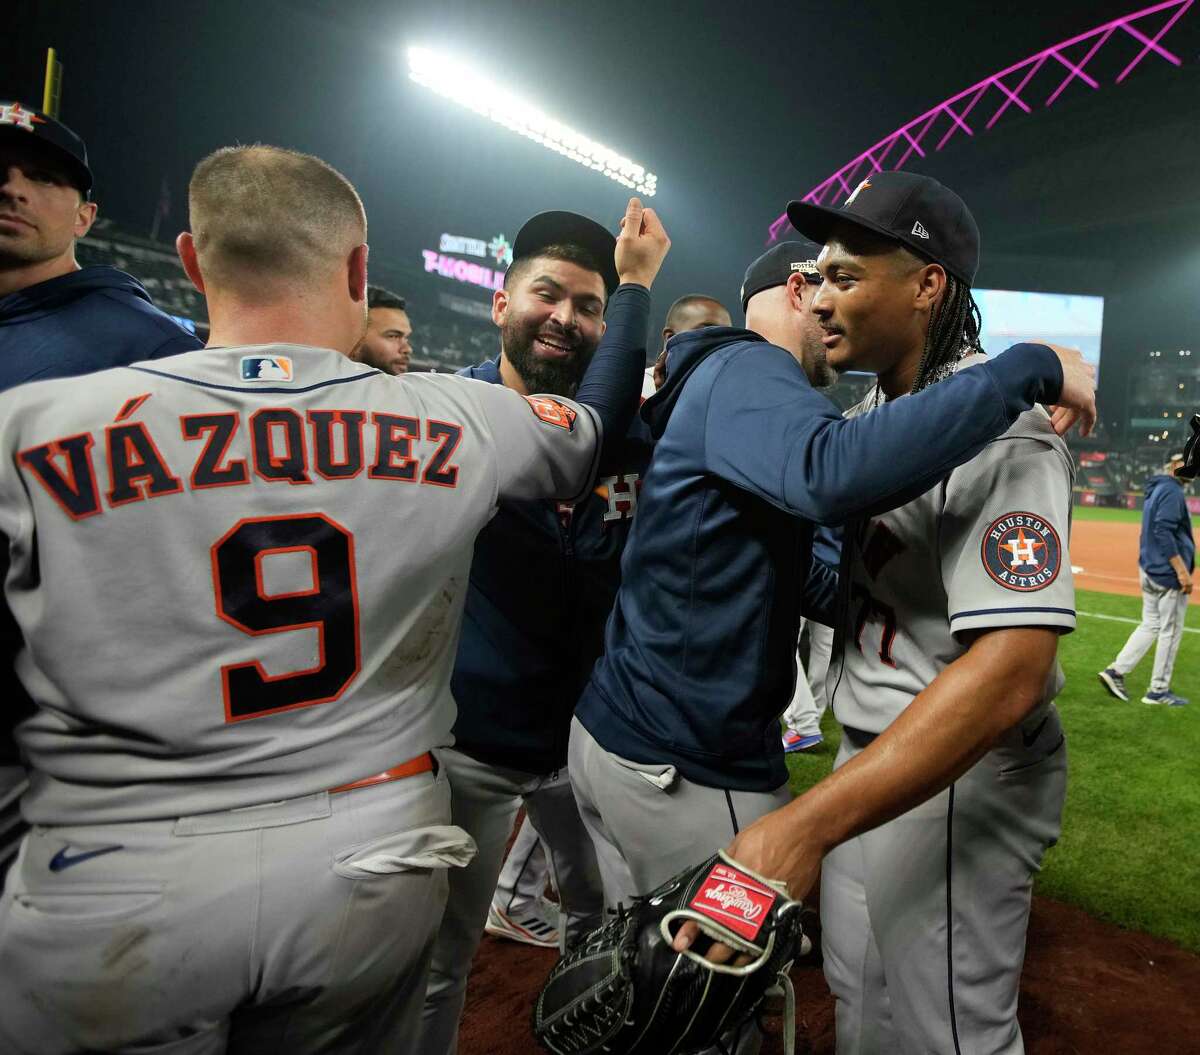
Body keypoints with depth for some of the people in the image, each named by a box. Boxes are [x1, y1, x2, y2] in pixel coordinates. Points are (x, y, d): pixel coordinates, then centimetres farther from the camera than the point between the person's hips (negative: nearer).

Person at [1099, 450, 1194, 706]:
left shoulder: (1156, 489, 16)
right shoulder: (1172, 491, -13)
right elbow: (1163, 531, -23)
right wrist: (1181, 570, -24)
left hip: (1148, 570, 9)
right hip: (1168, 572, -9)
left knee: (1150, 625, 14)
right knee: (1171, 630, 1)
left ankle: (1116, 671, 9)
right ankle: (1159, 690, 8)